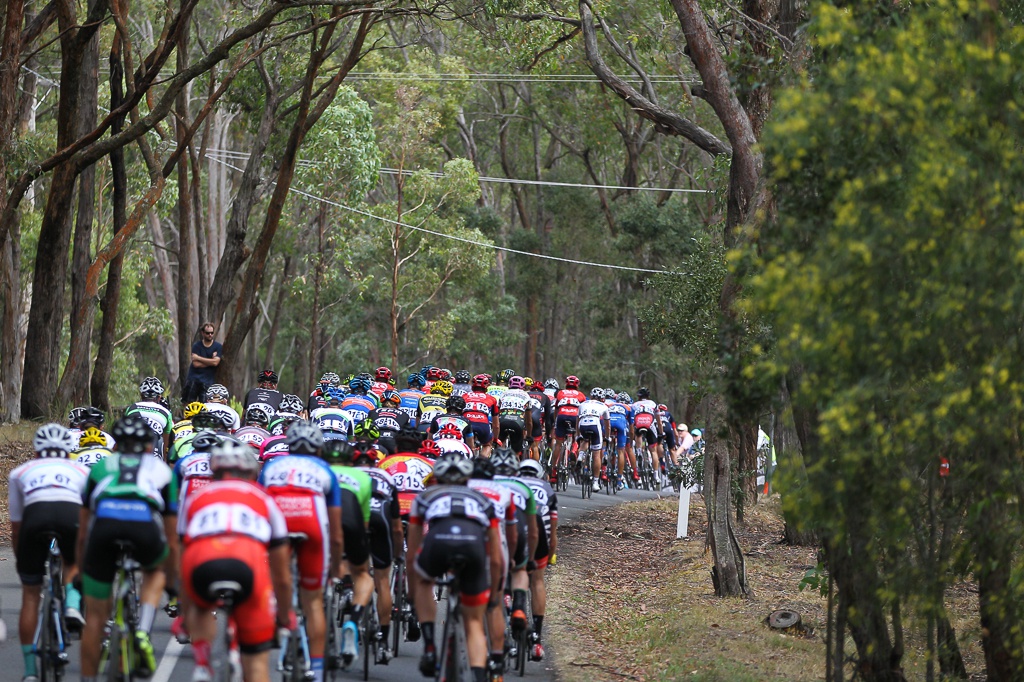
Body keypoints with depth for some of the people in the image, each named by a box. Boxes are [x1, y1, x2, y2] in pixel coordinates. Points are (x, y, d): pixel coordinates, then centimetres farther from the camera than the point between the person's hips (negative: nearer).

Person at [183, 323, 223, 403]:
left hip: (208, 381, -1)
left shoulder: (218, 347, 4)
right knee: (188, 403, -1)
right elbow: (196, 364, -8)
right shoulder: (197, 345, 4)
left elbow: (215, 362, -11)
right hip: (194, 378, 1)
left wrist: (198, 358, -8)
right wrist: (210, 361, -8)